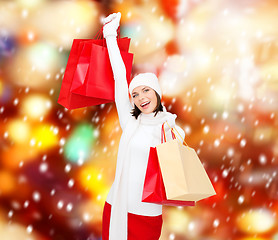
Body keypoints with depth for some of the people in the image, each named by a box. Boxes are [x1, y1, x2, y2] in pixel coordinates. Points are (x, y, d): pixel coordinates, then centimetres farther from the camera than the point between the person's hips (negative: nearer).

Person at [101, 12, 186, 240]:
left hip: (147, 215, -2)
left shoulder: (174, 131, -2)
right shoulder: (130, 122, 3)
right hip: (115, 208, 3)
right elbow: (120, 77, 5)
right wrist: (111, 35, 9)